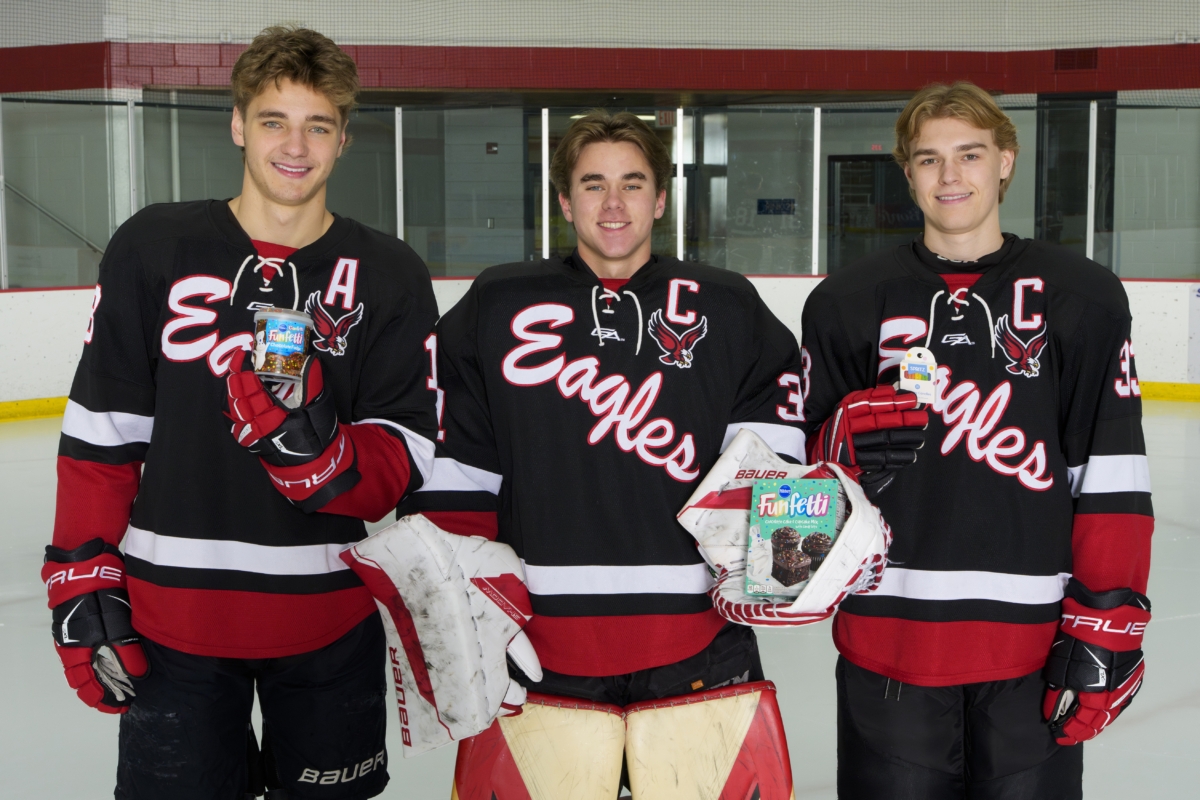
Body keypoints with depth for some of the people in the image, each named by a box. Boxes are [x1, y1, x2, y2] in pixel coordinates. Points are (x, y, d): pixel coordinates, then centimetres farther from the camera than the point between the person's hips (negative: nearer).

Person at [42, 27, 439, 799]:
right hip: (171, 614, 0)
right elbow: (100, 432, 1)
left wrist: (316, 452, -25)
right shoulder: (153, 248, -1)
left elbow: (406, 459, -6)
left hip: (328, 622, 1)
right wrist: (82, 584, -2)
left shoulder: (390, 276, -1)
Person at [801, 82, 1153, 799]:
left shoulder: (1083, 297, 5)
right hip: (890, 635, 1)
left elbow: (1113, 474, 1)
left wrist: (1109, 625, -5)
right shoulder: (849, 302, 6)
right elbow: (804, 463, 9)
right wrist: (852, 441, -13)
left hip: (1032, 639, 0)